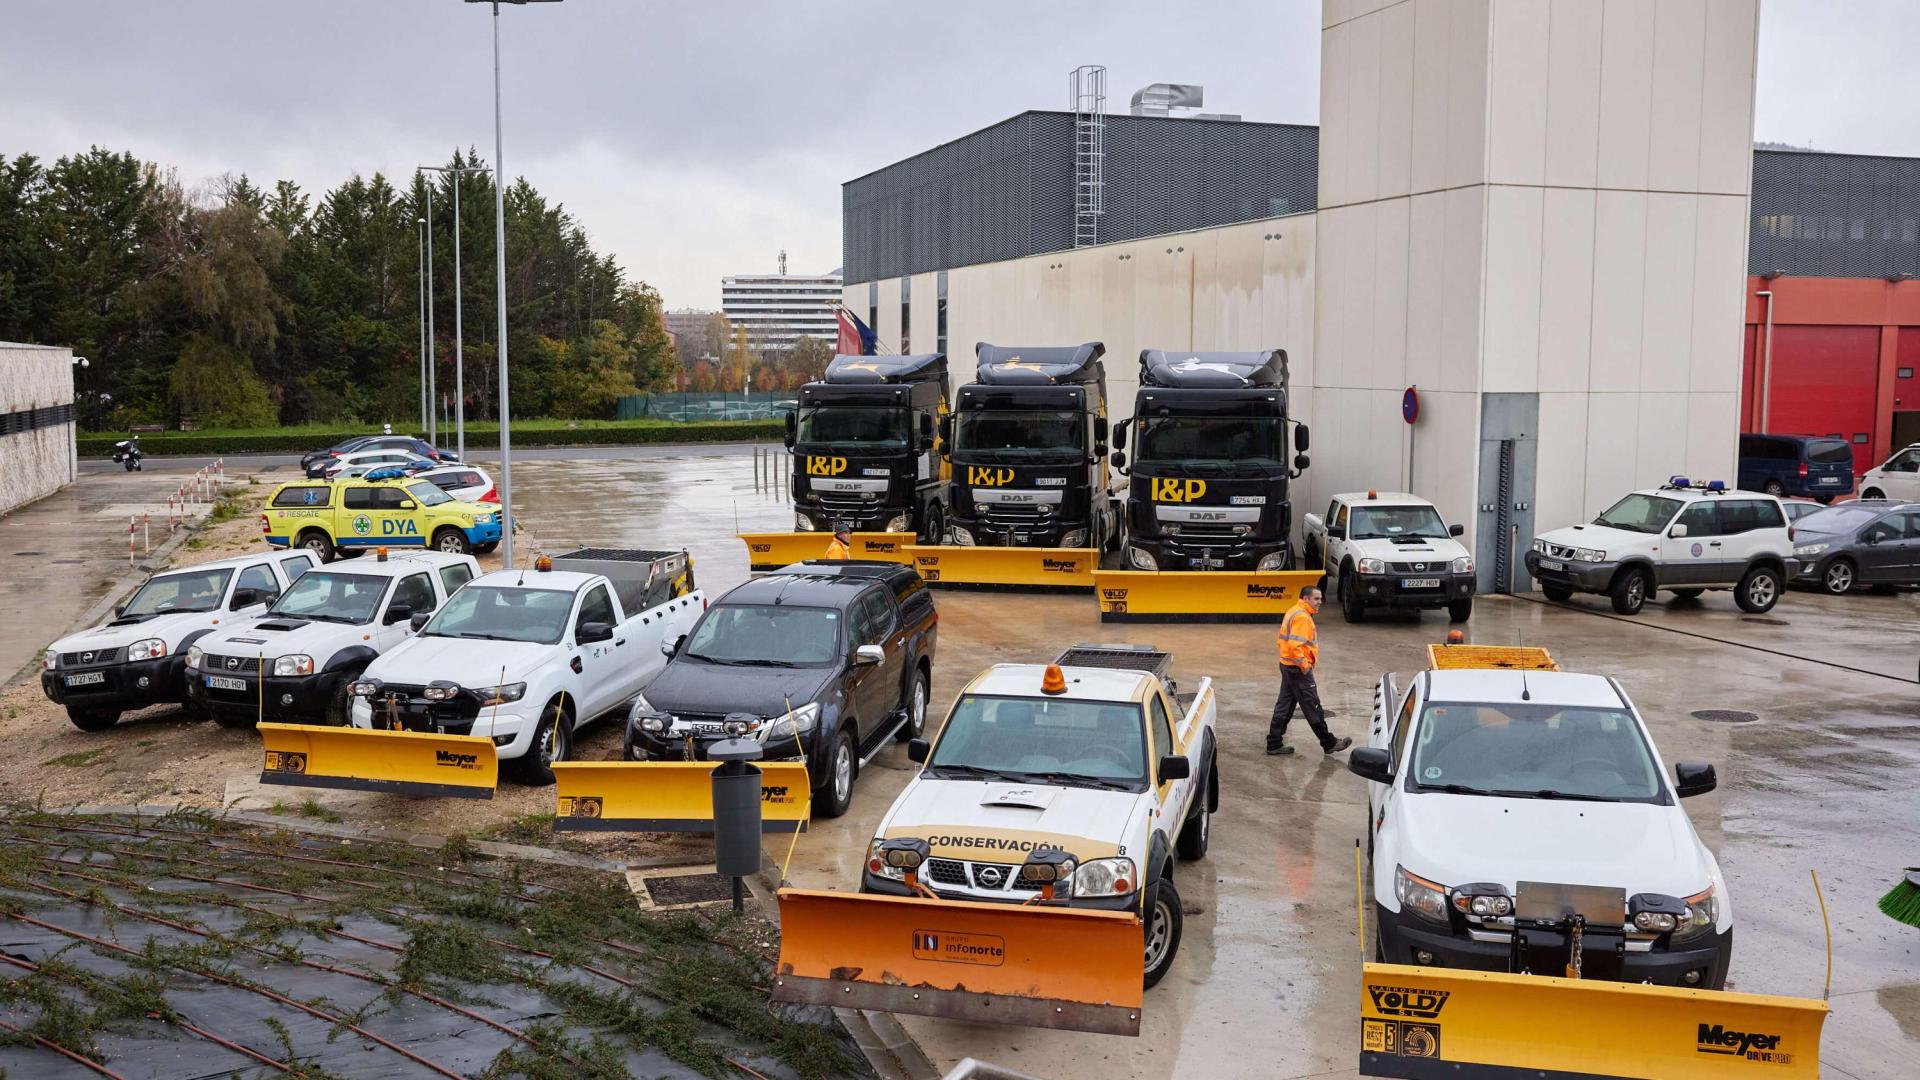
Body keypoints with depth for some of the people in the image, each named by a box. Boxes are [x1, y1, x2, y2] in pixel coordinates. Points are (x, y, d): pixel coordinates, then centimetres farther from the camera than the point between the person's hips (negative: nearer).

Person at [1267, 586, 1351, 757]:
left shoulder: (1294, 612, 13)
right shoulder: (1302, 617, -19)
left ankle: (1274, 744, 14)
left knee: (1284, 705, 12)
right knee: (1313, 707, 0)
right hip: (1298, 669, -10)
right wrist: (1304, 664, -19)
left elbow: (1281, 638, 21)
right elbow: (1294, 645, -28)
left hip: (1287, 665, 10)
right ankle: (1329, 744, 9)